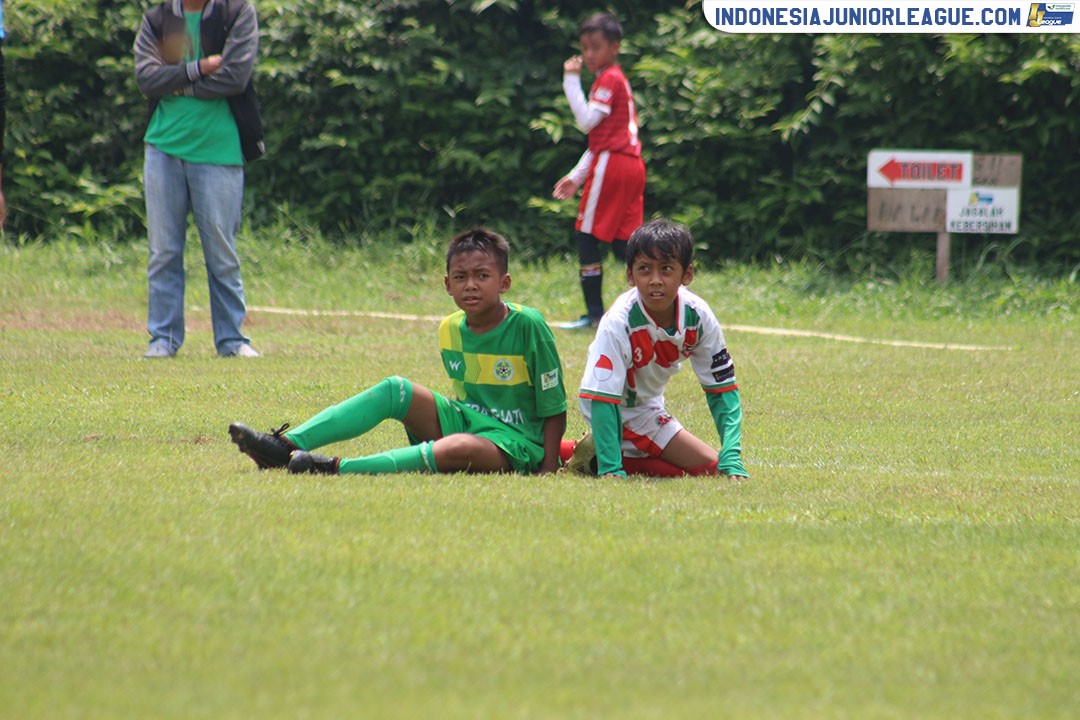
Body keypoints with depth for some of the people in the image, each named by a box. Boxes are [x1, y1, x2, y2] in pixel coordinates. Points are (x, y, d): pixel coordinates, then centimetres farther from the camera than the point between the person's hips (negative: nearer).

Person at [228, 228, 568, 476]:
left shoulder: (527, 325, -12)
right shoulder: (450, 329, 6)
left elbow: (554, 408, -9)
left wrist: (548, 469, -17)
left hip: (515, 442, -6)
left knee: (453, 451, -39)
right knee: (395, 390, -15)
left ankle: (338, 468, -44)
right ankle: (287, 446, -26)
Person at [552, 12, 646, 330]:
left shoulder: (608, 79, -7)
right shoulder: (618, 79, 23)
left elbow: (587, 121, -18)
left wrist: (572, 82, -13)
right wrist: (577, 175, 25)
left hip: (611, 164, -9)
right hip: (631, 164, 9)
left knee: (586, 236, -3)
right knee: (623, 241, 7)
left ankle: (594, 312, -4)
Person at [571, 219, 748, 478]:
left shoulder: (698, 316, -17)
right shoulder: (618, 322, -32)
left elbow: (722, 389, -9)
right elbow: (602, 398, -33)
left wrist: (732, 459, -19)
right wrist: (610, 469, -40)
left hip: (649, 406, 6)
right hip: (619, 413, -6)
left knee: (712, 468, 2)